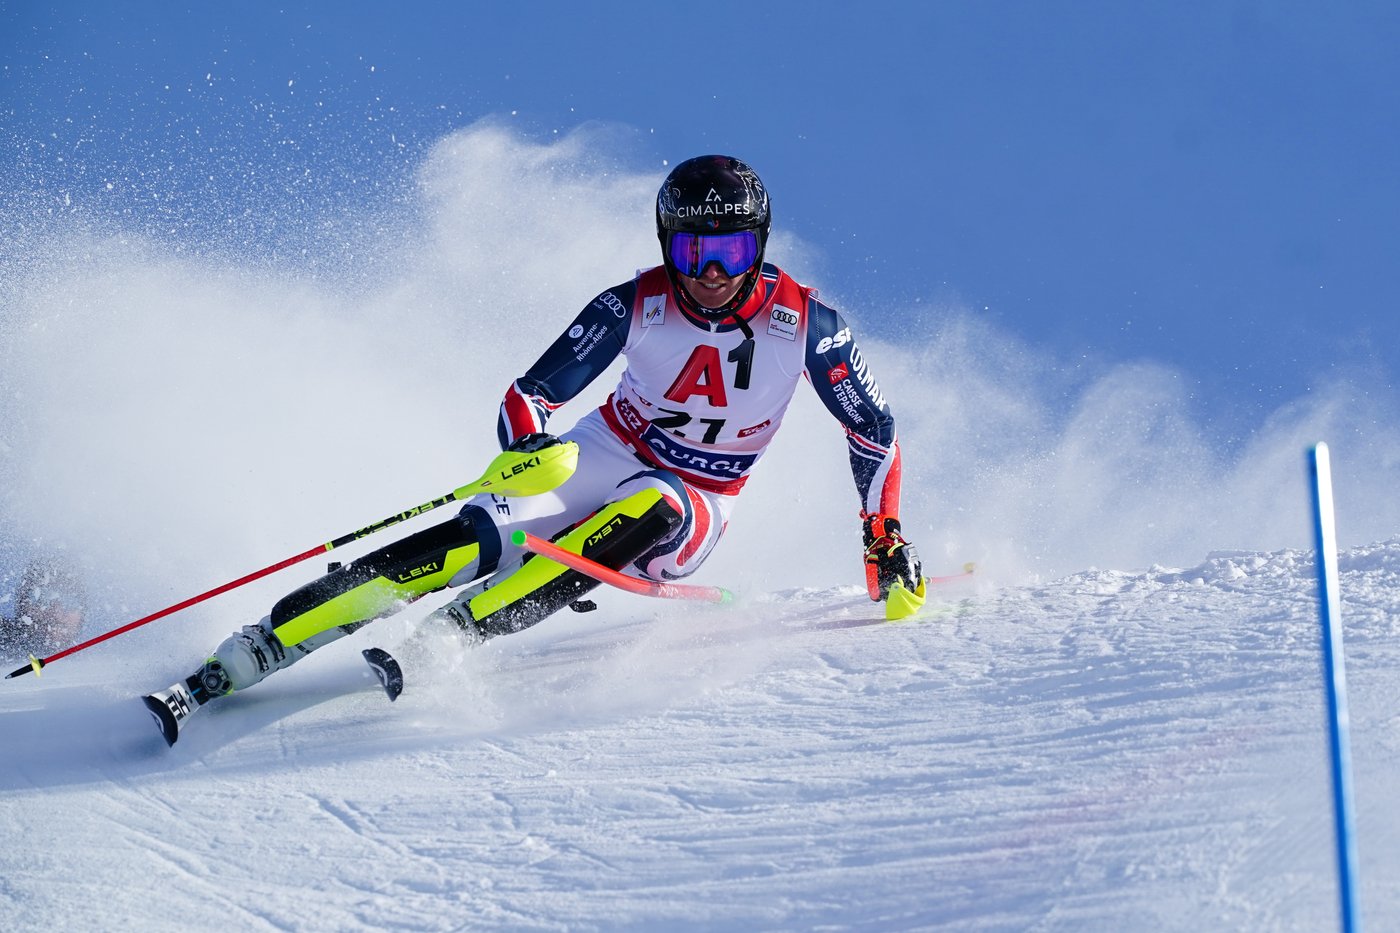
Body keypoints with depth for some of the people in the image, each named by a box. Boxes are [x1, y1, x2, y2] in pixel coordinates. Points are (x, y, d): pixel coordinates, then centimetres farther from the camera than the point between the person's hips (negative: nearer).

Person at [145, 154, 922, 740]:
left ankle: (450, 634, -40)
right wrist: (526, 445, -34)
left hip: (690, 515, 0)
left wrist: (886, 538, -9)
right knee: (477, 539, -26)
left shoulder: (803, 323, -16)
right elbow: (530, 394, -12)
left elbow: (874, 432, -2)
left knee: (647, 512, -37)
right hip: (606, 455, 0)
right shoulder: (636, 305, -15)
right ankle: (237, 662, -30)